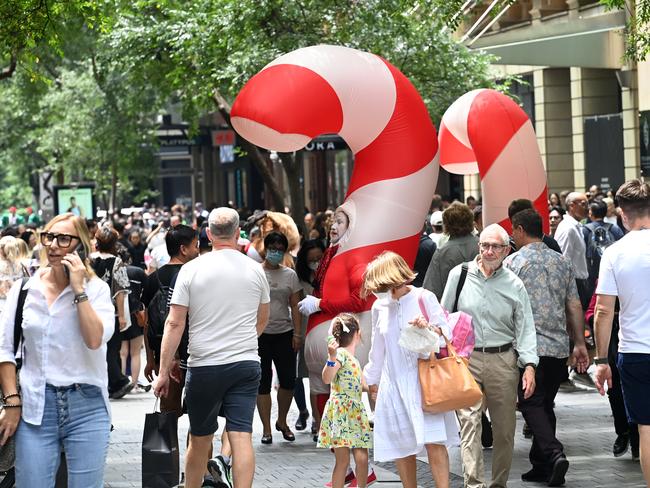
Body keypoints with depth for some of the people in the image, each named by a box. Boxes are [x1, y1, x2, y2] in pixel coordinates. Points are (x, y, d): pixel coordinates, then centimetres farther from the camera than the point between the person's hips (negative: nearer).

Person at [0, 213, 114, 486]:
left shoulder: (97, 289, 0)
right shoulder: (24, 289, 5)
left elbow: (95, 340, -15)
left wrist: (79, 289, -14)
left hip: (87, 406, -1)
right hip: (35, 407, 1)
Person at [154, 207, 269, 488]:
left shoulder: (191, 270, -4)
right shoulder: (254, 270, 3)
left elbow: (174, 324, -6)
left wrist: (164, 372, -1)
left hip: (204, 366, -1)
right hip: (247, 364, 1)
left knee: (200, 439, 12)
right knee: (241, 436, -4)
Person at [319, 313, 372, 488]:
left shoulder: (354, 360, 19)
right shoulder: (340, 354, -9)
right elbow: (327, 379, -24)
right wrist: (332, 357, -36)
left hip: (356, 413, 8)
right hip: (340, 412, -8)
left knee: (362, 458, 0)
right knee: (343, 460, -8)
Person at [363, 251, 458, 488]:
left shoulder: (424, 298, -4)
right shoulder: (380, 307, 7)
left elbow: (446, 333, -3)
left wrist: (430, 328, -24)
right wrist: (372, 379, 26)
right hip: (394, 383, 4)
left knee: (433, 442, -13)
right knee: (401, 446, 4)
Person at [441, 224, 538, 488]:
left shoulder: (514, 285, 5)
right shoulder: (459, 275, 4)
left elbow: (525, 327, 4)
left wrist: (529, 365, -7)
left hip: (503, 361, 1)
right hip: (466, 359, -1)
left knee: (505, 428, 6)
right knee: (469, 422, -12)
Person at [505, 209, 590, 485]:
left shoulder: (513, 262, -5)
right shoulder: (562, 262, 11)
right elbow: (574, 306, 11)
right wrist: (579, 344, 13)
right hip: (560, 346, 5)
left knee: (531, 403, -2)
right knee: (545, 404, 13)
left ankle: (554, 453, -21)